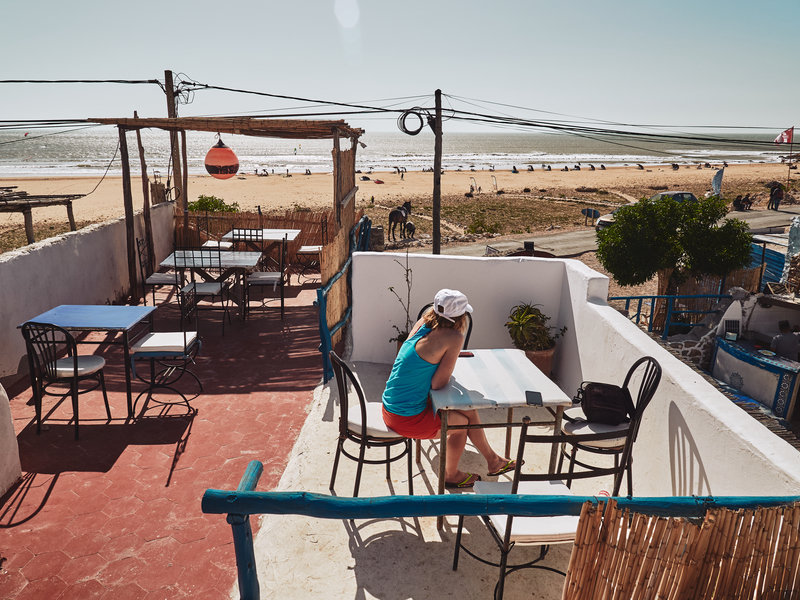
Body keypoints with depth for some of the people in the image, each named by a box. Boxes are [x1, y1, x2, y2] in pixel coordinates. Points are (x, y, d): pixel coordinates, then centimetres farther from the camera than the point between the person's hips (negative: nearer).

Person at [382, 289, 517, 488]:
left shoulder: (423, 322, 2)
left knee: (469, 409, 18)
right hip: (408, 419, -8)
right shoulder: (454, 337, -20)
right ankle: (451, 475, 38)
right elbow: (437, 384, -15)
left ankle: (492, 459, 38)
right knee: (461, 421, 17)